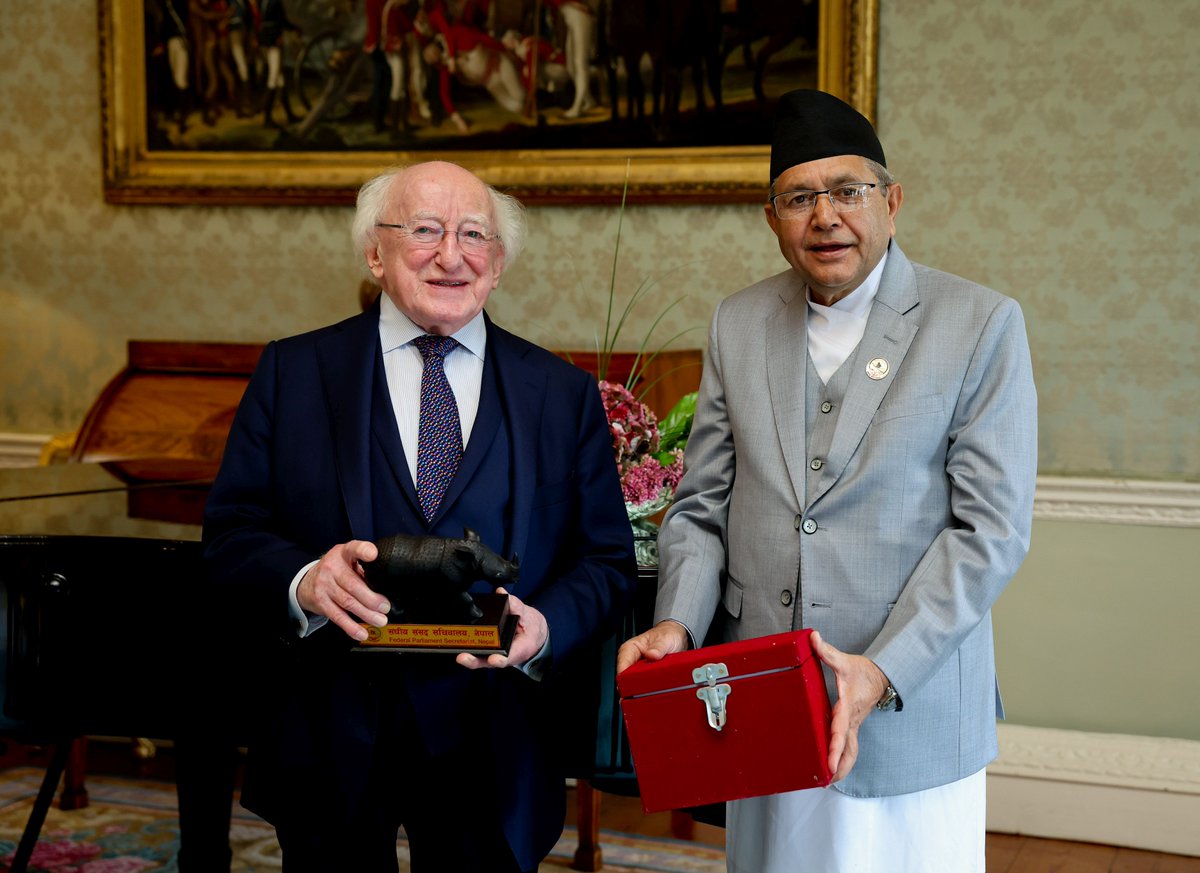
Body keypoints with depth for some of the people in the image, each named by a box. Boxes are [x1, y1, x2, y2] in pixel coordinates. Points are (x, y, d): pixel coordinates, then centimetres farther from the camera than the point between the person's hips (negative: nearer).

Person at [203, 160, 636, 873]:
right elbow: (231, 530, 0)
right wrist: (302, 581, -21)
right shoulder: (291, 373, 3)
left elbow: (608, 562, 4)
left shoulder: (565, 395, 6)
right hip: (330, 745, 0)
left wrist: (546, 626, -17)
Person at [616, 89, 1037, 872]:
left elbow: (991, 528, -9)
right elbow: (702, 507, 9)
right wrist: (677, 623, -9)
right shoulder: (738, 325, 8)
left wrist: (884, 672, -19)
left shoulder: (982, 325, -5)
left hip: (910, 717, -3)